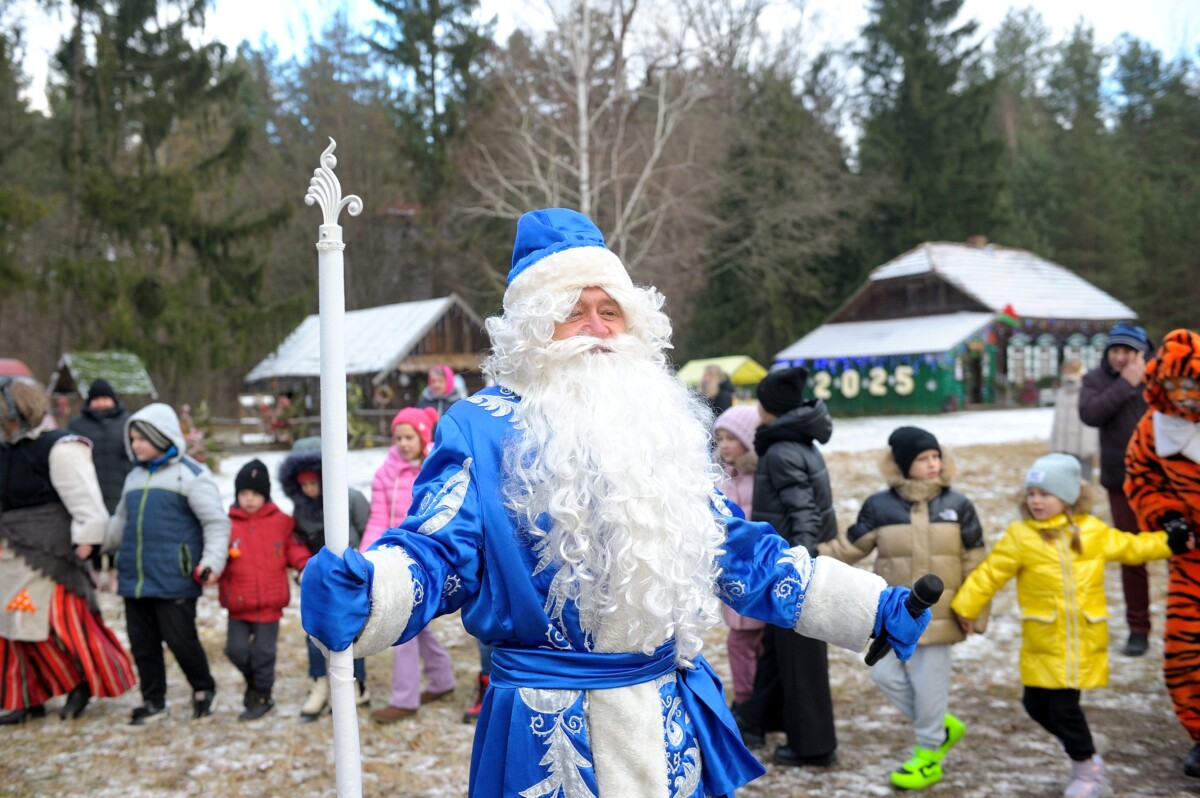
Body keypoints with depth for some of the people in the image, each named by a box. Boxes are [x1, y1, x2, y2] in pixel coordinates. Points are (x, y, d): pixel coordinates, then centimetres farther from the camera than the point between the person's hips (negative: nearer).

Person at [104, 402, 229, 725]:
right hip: (135, 578, 7)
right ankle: (153, 701, 23)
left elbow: (216, 523, -8)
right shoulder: (135, 477, 17)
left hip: (174, 578, -7)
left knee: (180, 639, -2)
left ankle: (203, 689, 21)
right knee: (142, 642, 10)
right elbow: (120, 522, 28)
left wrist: (211, 561, -18)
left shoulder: (191, 474, -5)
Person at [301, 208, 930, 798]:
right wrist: (356, 593, -39)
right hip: (550, 735, -4)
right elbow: (435, 554, -16)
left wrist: (874, 608, 12)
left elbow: (738, 552, 14)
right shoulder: (481, 430, -7)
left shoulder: (666, 425, 9)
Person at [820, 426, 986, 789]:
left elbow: (974, 564, 3)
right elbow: (849, 546, 5)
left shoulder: (958, 505, -1)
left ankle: (928, 754, 21)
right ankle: (941, 726, 25)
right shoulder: (879, 506, -2)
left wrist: (975, 613, 1)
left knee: (928, 681, 2)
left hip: (937, 615, -2)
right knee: (885, 673, 2)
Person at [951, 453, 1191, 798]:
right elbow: (990, 573, 0)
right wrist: (966, 606, 2)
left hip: (1085, 640, -1)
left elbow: (1128, 546, 19)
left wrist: (1170, 542, 18)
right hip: (1043, 642, 1)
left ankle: (1087, 768, 20)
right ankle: (1084, 756, 29)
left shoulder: (1093, 531, 2)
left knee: (1064, 706, -4)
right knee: (1036, 704, 4)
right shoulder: (1020, 536, -4)